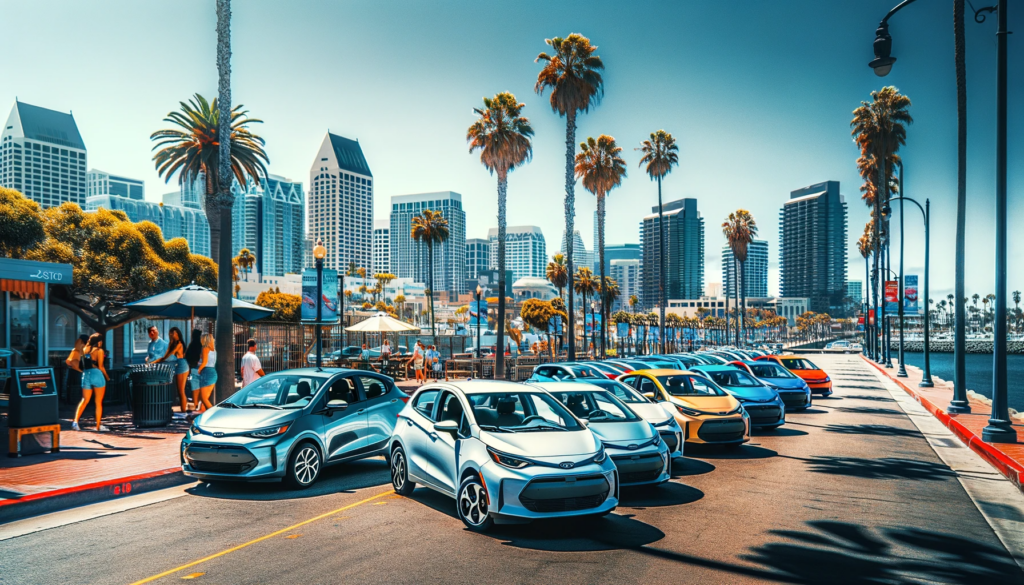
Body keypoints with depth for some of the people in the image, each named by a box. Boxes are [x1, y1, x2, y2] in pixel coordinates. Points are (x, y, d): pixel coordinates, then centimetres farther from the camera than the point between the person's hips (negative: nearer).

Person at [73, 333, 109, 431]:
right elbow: (100, 366, -9)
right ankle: (98, 426, 6)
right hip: (97, 374, -5)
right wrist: (107, 377, 3)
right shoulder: (99, 350, -6)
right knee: (98, 402, 3)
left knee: (84, 400, 11)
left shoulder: (84, 349, 10)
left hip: (85, 375, 5)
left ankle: (75, 422, -5)